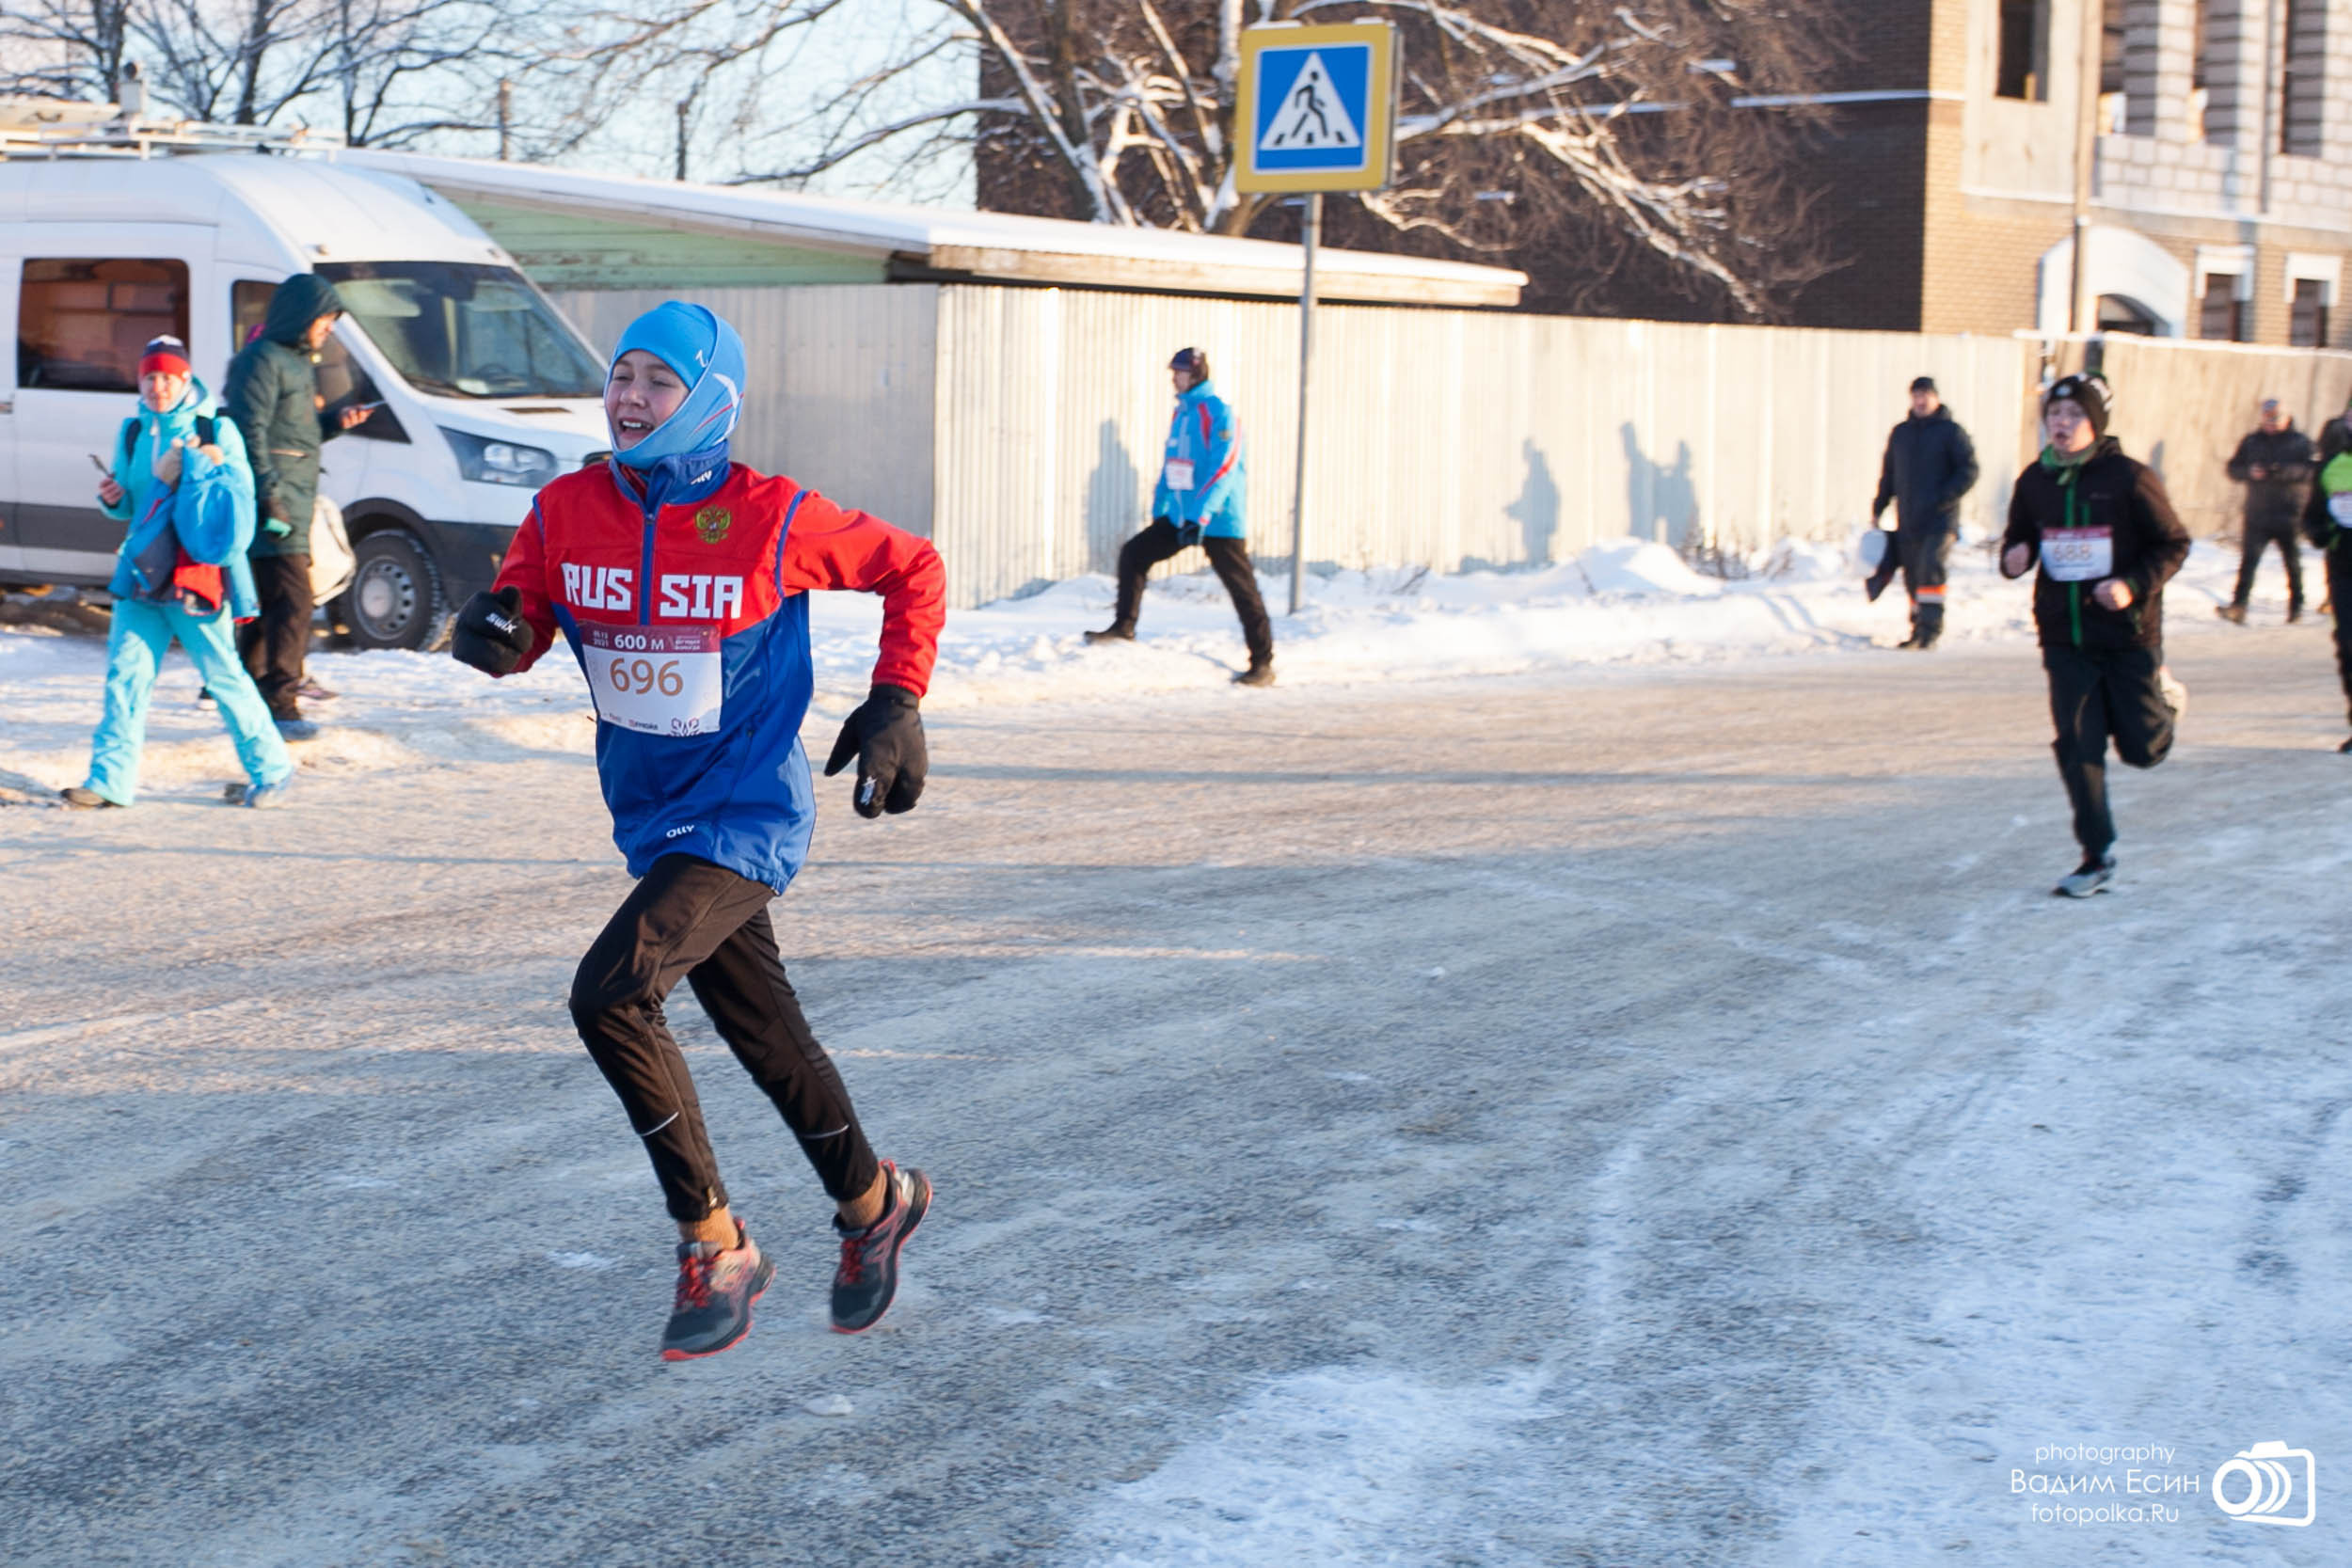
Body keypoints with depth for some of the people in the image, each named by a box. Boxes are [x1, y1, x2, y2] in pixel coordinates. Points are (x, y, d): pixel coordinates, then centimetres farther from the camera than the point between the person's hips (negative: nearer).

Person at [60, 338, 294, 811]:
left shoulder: (216, 430, -2)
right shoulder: (134, 432, 13)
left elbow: (241, 496, -2)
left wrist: (203, 468, -17)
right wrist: (114, 500, -1)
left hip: (197, 572, -5)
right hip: (141, 571, 5)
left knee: (222, 674, -1)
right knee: (125, 674, 0)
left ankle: (270, 769, 10)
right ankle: (109, 780, 3)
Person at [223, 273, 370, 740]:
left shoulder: (299, 362, 21)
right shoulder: (262, 360, -10)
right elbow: (250, 431, -17)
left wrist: (335, 421, 9)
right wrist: (269, 496, -22)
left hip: (294, 501, 10)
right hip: (274, 499, -10)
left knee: (268, 603, 13)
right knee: (293, 600, -14)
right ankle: (280, 705, -14)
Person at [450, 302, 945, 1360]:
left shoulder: (772, 520, -15)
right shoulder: (567, 512, -4)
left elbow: (913, 569, -1)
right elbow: (523, 615, 7)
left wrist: (896, 704, -7)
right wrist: (494, 629, -17)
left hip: (746, 818, -6)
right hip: (653, 824, 6)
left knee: (610, 994, -21)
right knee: (767, 1039, 17)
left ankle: (713, 1247, -6)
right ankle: (874, 1204, 42)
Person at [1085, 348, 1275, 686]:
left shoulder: (1217, 412, -14)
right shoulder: (1181, 412, 12)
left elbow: (1223, 469, -22)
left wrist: (1201, 517, -27)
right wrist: (1158, 510, 22)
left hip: (1218, 522, -8)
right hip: (1181, 517, 8)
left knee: (1242, 589, -3)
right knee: (1133, 553, 1)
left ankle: (1263, 665, 3)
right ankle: (1124, 626, 11)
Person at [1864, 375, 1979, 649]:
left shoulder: (1951, 432, -1)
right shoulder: (1900, 433, 14)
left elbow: (1968, 472, -5)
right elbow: (1888, 475, 22)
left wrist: (1943, 498, -16)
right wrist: (1877, 509, 17)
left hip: (1940, 520, -5)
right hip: (1907, 521, 5)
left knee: (1931, 567, -19)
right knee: (1913, 577, 6)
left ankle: (1931, 629, -16)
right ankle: (1918, 632, 16)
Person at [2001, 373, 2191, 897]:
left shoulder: (2129, 478, -11)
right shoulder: (2034, 481, 1)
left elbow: (2173, 543, -5)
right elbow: (2019, 536, 15)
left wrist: (2134, 585, -19)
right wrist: (2014, 556, -9)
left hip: (2127, 633, -3)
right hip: (2064, 637, 3)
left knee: (2142, 749, 4)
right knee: (2077, 747, -3)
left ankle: (2164, 696, 40)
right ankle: (2097, 857, 8)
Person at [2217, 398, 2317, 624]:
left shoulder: (2301, 442, 2)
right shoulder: (2251, 441, 10)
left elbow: (2310, 470, -11)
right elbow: (2233, 468, 9)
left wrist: (2283, 471, -26)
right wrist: (2249, 472, -13)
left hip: (2290, 514, -1)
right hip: (2257, 514, 1)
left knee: (2293, 563, 9)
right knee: (2249, 559, -11)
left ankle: (2296, 606, 25)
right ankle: (2238, 607, -16)